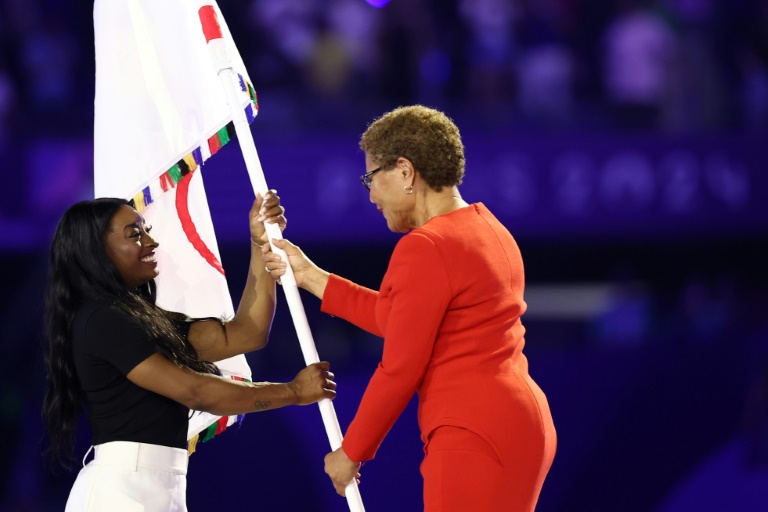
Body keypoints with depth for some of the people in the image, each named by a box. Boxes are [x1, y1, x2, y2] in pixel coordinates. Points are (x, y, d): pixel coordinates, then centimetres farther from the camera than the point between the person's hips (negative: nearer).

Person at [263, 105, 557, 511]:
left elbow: (400, 370, -13)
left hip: (477, 437, -10)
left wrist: (351, 452, -1)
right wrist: (310, 277, 22)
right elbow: (401, 320, 19)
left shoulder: (425, 249, -15)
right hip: (517, 423, 10)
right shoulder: (485, 229, 16)